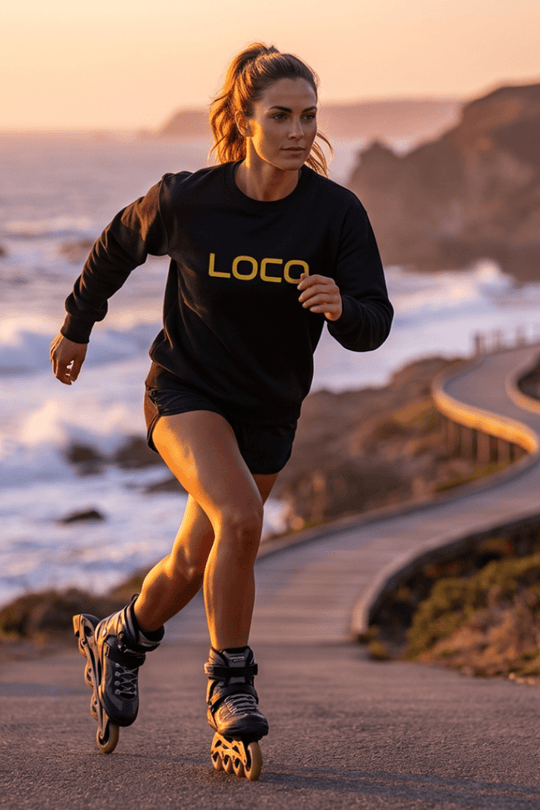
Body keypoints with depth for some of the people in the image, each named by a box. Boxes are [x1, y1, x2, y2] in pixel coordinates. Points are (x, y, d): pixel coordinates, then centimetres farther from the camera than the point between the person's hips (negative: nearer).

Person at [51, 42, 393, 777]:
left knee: (196, 565, 14)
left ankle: (126, 638, 46)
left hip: (267, 412, 3)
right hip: (185, 389, -3)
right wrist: (78, 324, 16)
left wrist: (340, 307, -37)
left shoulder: (337, 213, -15)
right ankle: (231, 683, -9)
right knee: (239, 519, -28)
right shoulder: (188, 200, -17)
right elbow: (119, 244, 4)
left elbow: (374, 325, -14)